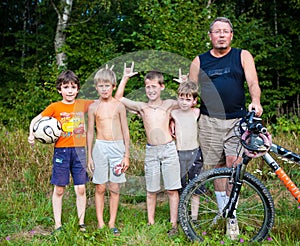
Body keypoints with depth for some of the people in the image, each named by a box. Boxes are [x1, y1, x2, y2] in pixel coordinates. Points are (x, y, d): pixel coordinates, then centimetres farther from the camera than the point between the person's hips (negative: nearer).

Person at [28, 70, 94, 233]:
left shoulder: (83, 104, 4)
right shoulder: (55, 107, 0)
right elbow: (36, 120, 6)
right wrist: (31, 134, -11)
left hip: (80, 151, 1)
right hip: (61, 151, -1)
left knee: (81, 188, 4)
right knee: (59, 189, 6)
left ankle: (81, 223, 15)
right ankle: (57, 224, 16)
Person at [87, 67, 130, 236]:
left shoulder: (119, 106, 1)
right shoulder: (94, 107, 3)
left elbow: (125, 131, 4)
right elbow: (90, 132, 8)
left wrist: (127, 155, 1)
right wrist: (89, 155, 5)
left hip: (117, 147, 0)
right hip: (100, 147, 1)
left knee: (115, 188, 4)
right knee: (100, 188, 4)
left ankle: (112, 223, 15)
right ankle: (100, 224, 13)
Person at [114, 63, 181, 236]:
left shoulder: (169, 104, 6)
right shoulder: (141, 107, 8)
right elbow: (118, 98, 8)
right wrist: (125, 78, 4)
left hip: (169, 149, -1)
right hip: (151, 151, 1)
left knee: (172, 189, 3)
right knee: (151, 191, 8)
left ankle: (174, 224, 10)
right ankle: (151, 223, 18)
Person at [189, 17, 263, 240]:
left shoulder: (242, 56, 8)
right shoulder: (199, 61, 10)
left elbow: (253, 83, -4)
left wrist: (256, 101, -25)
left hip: (237, 121, -1)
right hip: (209, 122, 2)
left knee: (233, 165, -11)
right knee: (217, 169, 6)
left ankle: (232, 216, 1)